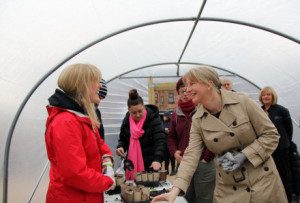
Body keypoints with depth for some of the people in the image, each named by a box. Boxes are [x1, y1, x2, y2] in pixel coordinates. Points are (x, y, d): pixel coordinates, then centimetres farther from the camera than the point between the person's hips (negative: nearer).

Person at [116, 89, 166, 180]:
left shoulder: (153, 118, -12)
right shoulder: (126, 121, 4)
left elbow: (161, 141, -21)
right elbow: (123, 139, 16)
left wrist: (157, 159, -35)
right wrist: (121, 147, -5)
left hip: (151, 164, -4)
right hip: (132, 165, 4)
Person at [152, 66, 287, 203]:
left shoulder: (242, 101, -14)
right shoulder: (197, 120, -5)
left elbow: (271, 134, -8)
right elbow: (191, 155, -13)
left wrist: (244, 156, -19)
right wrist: (176, 189, -26)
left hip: (263, 181, -2)